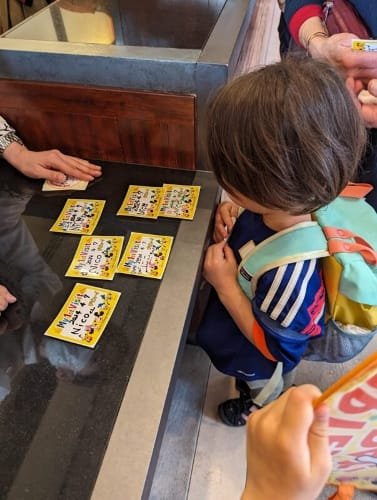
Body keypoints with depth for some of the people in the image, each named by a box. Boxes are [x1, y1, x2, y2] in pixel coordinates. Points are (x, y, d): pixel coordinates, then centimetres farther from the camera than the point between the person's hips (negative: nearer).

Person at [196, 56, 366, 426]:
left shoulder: (291, 272, -48)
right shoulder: (281, 204, -27)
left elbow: (271, 344, -29)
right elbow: (253, 235, -3)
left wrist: (225, 284, -34)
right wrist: (232, 216, -24)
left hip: (264, 361, -5)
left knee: (266, 394, 35)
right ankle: (250, 385, 75)